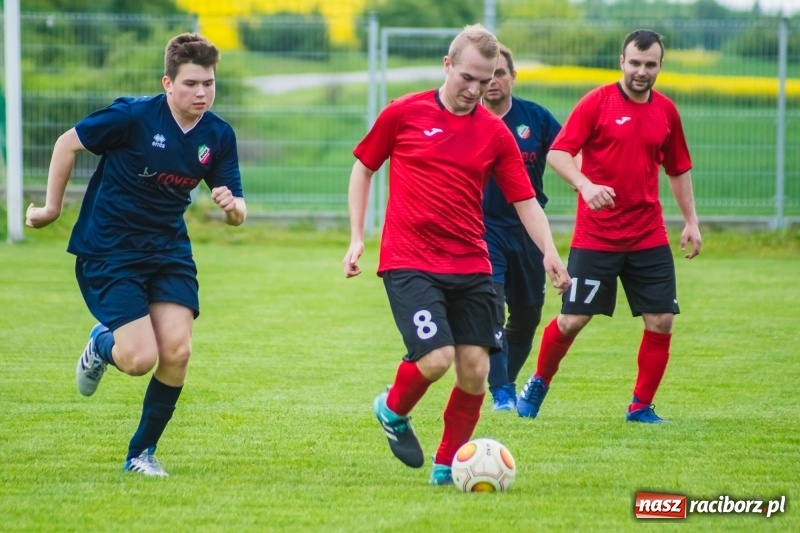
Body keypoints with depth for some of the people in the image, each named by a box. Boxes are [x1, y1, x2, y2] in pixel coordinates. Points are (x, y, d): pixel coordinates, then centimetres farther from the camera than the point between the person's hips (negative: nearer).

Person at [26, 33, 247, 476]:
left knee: (176, 352, -12)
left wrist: (232, 207, -22)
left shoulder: (218, 136, -2)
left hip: (168, 251, 4)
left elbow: (237, 211, 2)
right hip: (106, 252, -4)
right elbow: (68, 144, -4)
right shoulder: (133, 116, -17)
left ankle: (142, 452, 8)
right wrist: (52, 208, 2)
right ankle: (102, 345, 24)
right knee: (140, 359, -15)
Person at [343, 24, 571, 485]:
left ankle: (448, 464, 18)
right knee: (436, 358, -18)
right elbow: (363, 167, 11)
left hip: (471, 268, 3)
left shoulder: (495, 133, 5)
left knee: (475, 371, -2)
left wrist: (549, 252, -12)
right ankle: (393, 410, 14)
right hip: (410, 263, -3)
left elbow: (525, 200, 4)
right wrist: (357, 237, 5)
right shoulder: (404, 113, 0)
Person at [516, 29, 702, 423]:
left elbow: (678, 169, 20)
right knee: (572, 320, -2)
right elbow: (557, 153, -13)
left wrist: (691, 220, 15)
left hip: (649, 238, 4)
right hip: (595, 238, -4)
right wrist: (585, 185, -30)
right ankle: (538, 385, 23)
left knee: (661, 321, -3)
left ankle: (641, 407, 11)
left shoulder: (666, 111, 7)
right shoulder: (597, 102, -7)